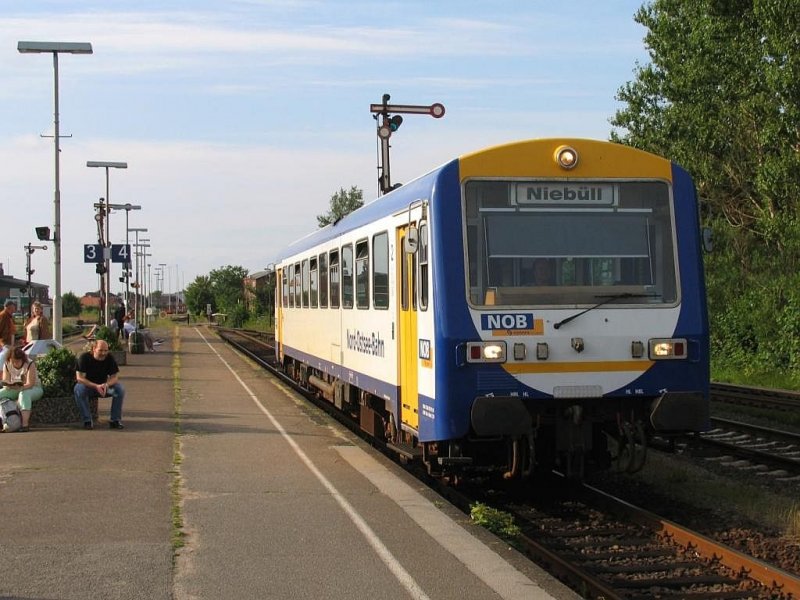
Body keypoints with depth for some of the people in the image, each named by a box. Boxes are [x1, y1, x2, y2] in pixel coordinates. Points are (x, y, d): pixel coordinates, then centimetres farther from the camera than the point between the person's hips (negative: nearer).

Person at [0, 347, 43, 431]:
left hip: (33, 389, -5)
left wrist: (20, 387, -45)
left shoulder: (30, 364, -21)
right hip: (15, 390, 5)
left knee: (24, 394, -39)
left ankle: (25, 424, -47)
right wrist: (9, 385, -33)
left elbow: (30, 384, -26)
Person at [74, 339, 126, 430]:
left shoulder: (110, 358, -10)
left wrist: (106, 385, -35)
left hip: (104, 386, 2)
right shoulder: (84, 357, -19)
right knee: (78, 389, -36)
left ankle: (115, 420, -15)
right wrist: (96, 386, -36)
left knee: (120, 389, -23)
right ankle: (87, 421, -26)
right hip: (87, 386, -2)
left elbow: (115, 377, -11)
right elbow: (79, 377, -24)